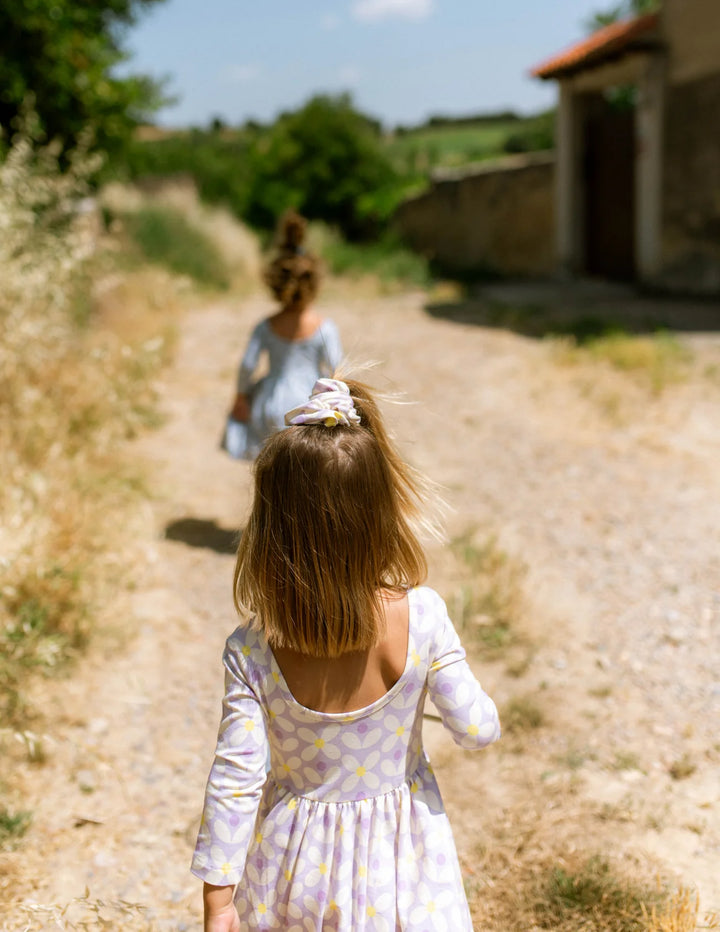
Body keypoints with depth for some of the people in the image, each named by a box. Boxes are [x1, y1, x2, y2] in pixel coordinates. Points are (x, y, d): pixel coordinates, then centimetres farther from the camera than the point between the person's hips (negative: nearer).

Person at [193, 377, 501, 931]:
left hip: (298, 861, 1)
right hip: (400, 861, 0)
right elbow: (477, 730, -12)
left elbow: (235, 780, -15)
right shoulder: (422, 618, -21)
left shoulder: (251, 651, -20)